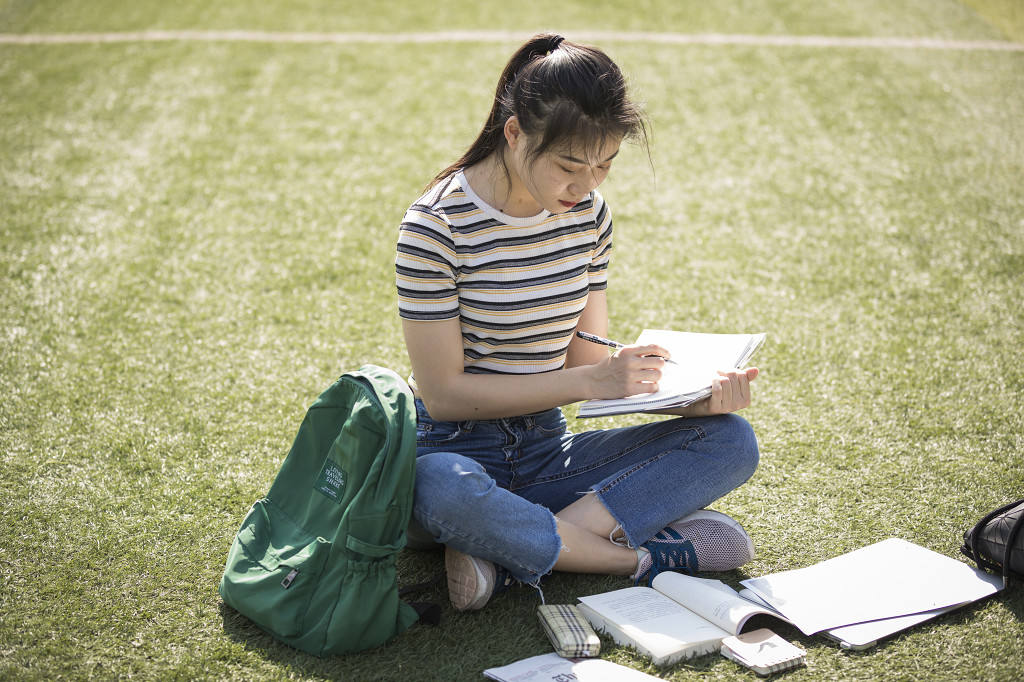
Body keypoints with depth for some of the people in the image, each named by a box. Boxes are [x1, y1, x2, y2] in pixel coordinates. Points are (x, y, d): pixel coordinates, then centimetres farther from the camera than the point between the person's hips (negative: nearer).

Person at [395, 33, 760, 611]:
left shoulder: (589, 214, 2)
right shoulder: (438, 226, -16)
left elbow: (589, 357, 4)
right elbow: (444, 393, -17)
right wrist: (590, 382, -23)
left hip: (546, 453, 6)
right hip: (456, 452, -6)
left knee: (731, 438, -11)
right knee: (446, 491, -42)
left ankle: (508, 554, -24)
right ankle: (647, 555, -21)